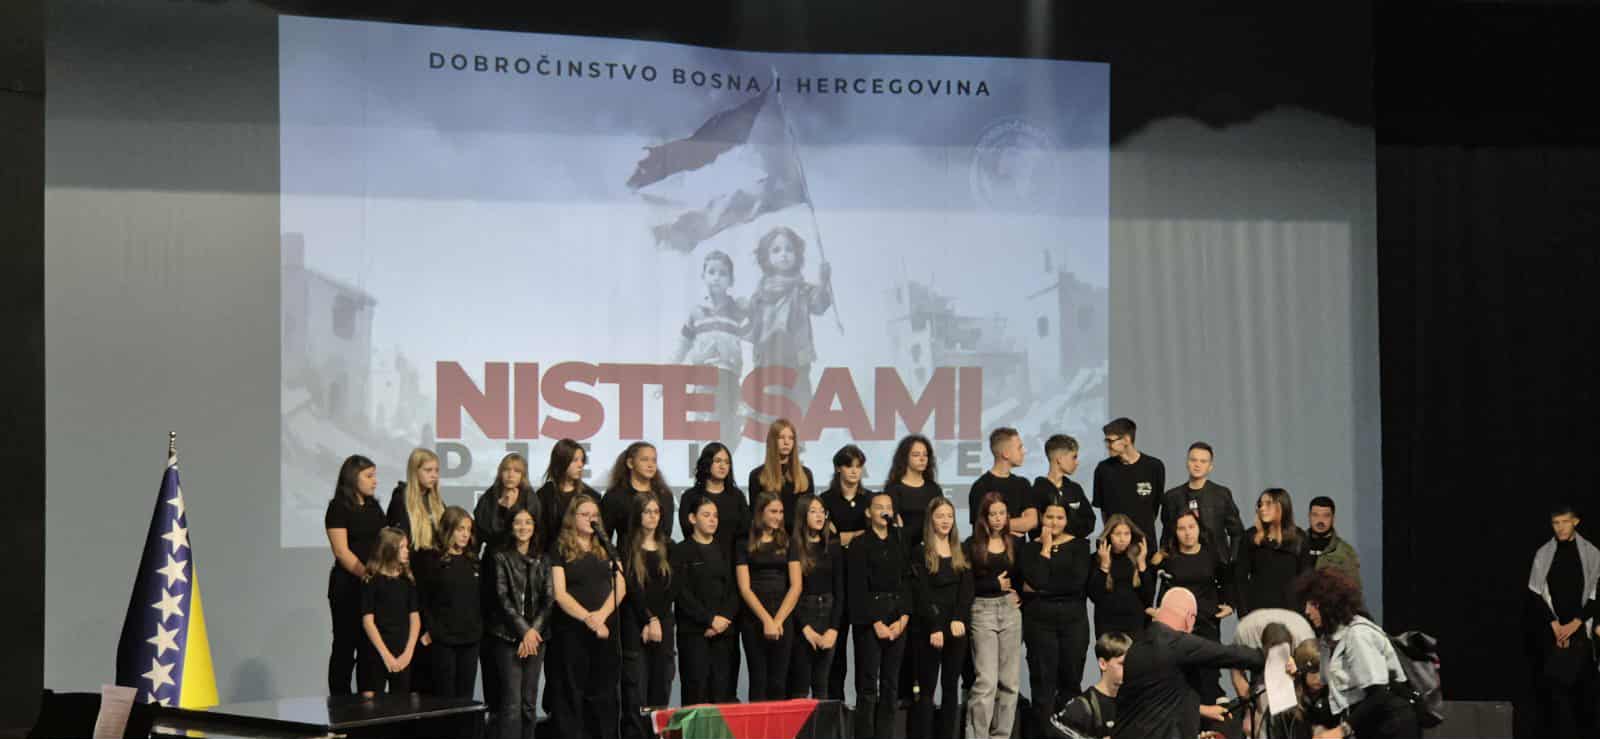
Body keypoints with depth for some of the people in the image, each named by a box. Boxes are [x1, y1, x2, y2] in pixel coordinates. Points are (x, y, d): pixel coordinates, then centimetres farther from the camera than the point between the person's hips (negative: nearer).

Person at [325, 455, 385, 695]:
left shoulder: (374, 507, 14)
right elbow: (342, 551, -13)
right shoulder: (339, 507, -6)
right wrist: (367, 574, -22)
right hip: (348, 585, -6)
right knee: (346, 645, -1)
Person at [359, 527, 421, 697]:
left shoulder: (408, 581, 8)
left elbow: (415, 618, 7)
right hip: (376, 654, -4)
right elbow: (368, 621, -9)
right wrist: (386, 655, -12)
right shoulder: (372, 582, -5)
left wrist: (408, 652, -5)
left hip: (403, 656, 4)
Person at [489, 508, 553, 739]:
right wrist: (524, 631, -12)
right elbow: (502, 597, -6)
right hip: (508, 636, -4)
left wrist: (535, 630, -9)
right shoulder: (502, 557, 1)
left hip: (536, 636, 4)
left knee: (529, 701, 4)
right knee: (512, 701, -11)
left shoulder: (542, 559, 11)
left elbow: (549, 598, 4)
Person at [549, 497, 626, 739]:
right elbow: (560, 593, -6)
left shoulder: (606, 549, 14)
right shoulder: (561, 550, 3)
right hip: (571, 631, -3)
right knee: (572, 694, -2)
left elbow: (620, 587, 5)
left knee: (604, 694, 2)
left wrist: (601, 615, -11)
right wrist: (587, 618, -17)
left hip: (606, 630, 3)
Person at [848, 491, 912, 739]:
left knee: (891, 685, 3)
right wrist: (877, 623, -12)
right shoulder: (860, 546, -1)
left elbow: (907, 582, 9)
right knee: (868, 686, -6)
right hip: (869, 621, -5)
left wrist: (903, 619, -4)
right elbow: (858, 588, -7)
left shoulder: (899, 544, 14)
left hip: (897, 620, 5)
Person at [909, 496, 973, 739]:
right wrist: (935, 628, -16)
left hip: (957, 627, 4)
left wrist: (959, 620, -12)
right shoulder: (920, 553, 0)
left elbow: (967, 590, 3)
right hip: (928, 629, -4)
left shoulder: (961, 554, 13)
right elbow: (921, 594, -8)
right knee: (926, 688, -4)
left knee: (951, 687, 5)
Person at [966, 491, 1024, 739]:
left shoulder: (1014, 543, 8)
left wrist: (1020, 595, -2)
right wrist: (996, 584, -7)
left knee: (1010, 681, 5)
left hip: (1010, 611, 4)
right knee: (986, 681, -11)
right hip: (983, 610, -4)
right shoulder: (973, 545, -2)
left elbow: (1022, 578, 15)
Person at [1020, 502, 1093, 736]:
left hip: (1074, 618, 1)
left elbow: (1077, 581, -11)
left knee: (1071, 680, 4)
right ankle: (1044, 731, 3)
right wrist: (1046, 547, -7)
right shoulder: (1030, 548, 4)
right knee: (1043, 681, -1)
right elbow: (1036, 580, -14)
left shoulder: (1079, 545, 5)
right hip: (1039, 619, -1)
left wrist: (1040, 589, -9)